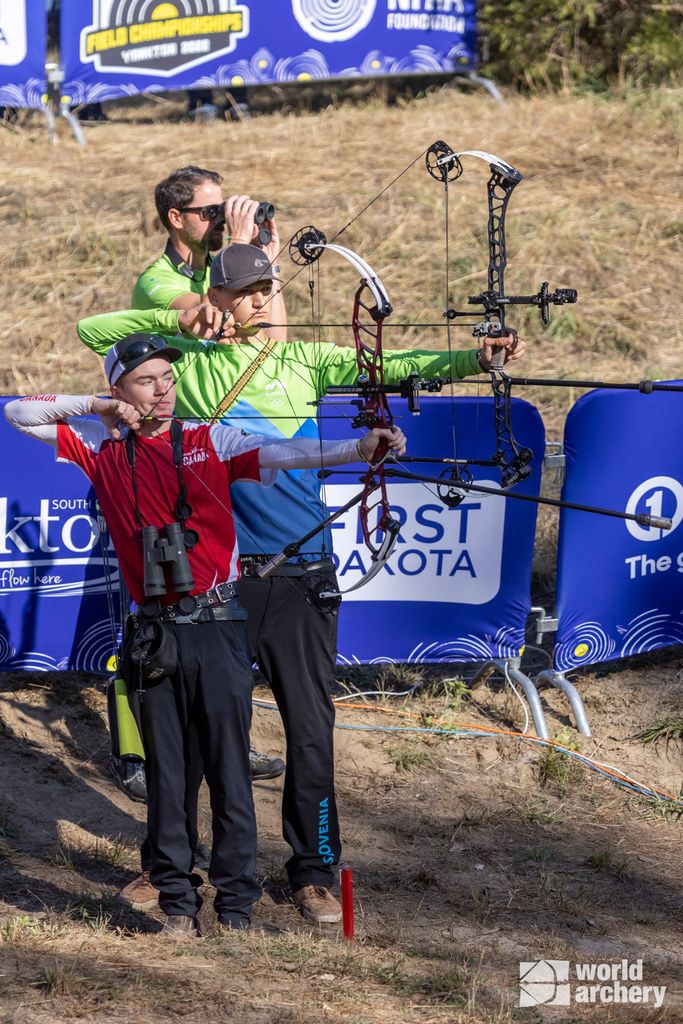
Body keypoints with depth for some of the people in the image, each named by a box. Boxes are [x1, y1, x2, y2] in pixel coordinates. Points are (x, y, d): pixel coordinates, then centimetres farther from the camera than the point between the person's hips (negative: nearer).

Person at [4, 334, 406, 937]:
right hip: (154, 633, 1)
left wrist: (360, 448, -23)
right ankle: (177, 903, 13)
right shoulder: (102, 448, 9)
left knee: (229, 769, -2)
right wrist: (94, 407, 2)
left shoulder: (212, 441, 5)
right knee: (167, 771, 6)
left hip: (217, 623, -1)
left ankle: (237, 901, 5)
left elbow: (284, 454, -8)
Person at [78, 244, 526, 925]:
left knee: (311, 727, 0)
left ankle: (314, 872, 10)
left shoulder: (304, 360, 8)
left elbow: (391, 366, -3)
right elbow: (93, 331, 8)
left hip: (301, 574, 1)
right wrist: (175, 319, -4)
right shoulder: (189, 362, 6)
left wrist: (473, 359, -17)